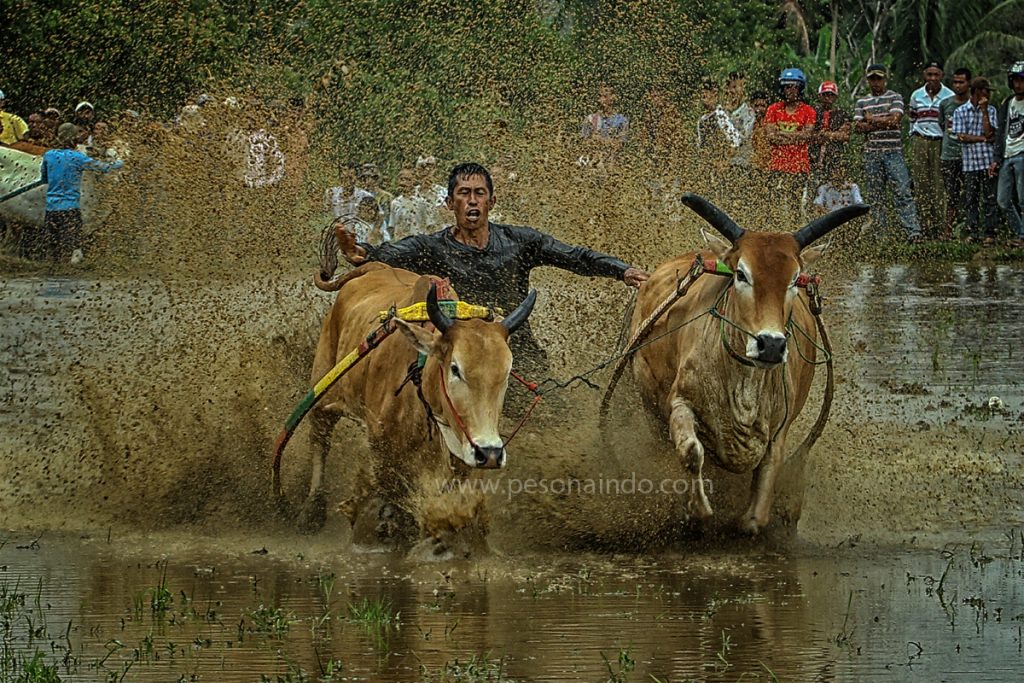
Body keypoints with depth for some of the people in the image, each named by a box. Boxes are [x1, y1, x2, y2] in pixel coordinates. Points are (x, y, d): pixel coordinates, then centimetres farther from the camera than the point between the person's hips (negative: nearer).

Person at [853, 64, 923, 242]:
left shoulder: (894, 98, 6)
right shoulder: (861, 102, 14)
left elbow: (895, 119, -9)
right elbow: (858, 126, 1)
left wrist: (872, 120, -1)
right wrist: (883, 123, -7)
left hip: (893, 152, -3)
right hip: (871, 153, 3)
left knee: (902, 192, -11)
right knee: (875, 196, 4)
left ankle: (913, 231, -17)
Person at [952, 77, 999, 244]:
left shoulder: (990, 110, 9)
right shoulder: (960, 111, 6)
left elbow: (989, 132, -6)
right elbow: (961, 136, -3)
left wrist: (984, 111, -6)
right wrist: (983, 138, -7)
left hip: (988, 161, 0)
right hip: (970, 162, 0)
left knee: (989, 199, -2)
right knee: (971, 199, 3)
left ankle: (989, 233, 1)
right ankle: (973, 232, 10)